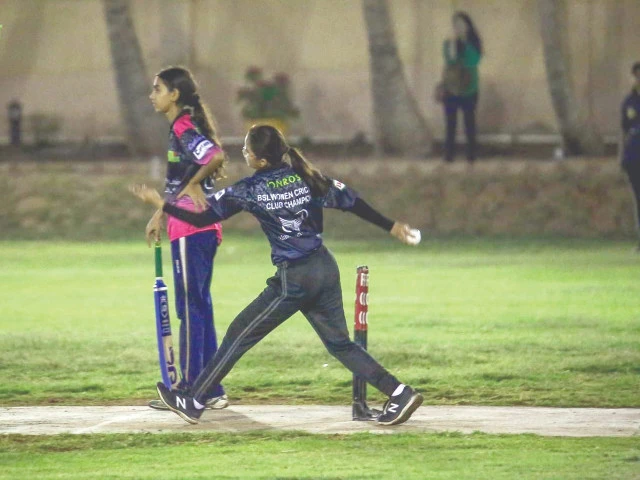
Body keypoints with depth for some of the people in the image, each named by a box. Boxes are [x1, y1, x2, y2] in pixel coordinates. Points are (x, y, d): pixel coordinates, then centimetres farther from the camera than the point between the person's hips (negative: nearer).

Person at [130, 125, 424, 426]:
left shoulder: (250, 190, -9)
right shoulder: (306, 177, 3)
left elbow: (202, 218, -7)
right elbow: (352, 203, 6)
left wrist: (159, 204, 3)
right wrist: (391, 227, 17)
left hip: (294, 279, -5)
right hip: (326, 270, 5)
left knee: (239, 335, 6)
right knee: (340, 344, 15)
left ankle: (193, 403, 11)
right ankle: (399, 393, 5)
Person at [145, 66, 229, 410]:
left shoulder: (184, 128, -13)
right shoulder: (180, 128, 17)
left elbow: (216, 156, -30)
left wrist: (195, 183, -16)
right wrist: (160, 214, 27)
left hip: (190, 230, -10)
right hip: (200, 229, 10)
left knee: (191, 307, -5)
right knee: (199, 307, 12)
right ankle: (212, 391, 16)